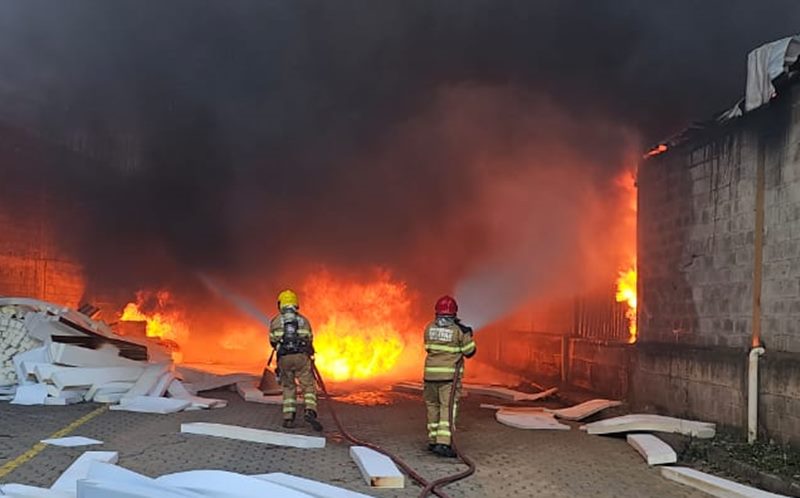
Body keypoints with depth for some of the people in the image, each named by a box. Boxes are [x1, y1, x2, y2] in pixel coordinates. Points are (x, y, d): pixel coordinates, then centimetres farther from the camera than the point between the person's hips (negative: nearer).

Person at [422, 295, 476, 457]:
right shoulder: (459, 330, -8)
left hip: (431, 373, 4)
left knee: (433, 406, 16)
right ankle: (443, 443, -17)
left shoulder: (429, 328, 3)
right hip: (450, 375, -4)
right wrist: (468, 336, 16)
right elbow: (469, 352, 0)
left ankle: (433, 440, 21)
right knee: (448, 409, -6)